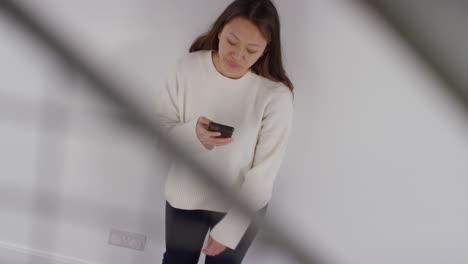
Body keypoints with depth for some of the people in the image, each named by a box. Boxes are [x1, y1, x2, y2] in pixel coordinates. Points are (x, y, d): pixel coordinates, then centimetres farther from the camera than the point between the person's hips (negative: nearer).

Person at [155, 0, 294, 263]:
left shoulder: (276, 95, -25)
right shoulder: (187, 68, -18)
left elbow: (264, 173, -19)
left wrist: (229, 229, -16)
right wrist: (194, 134, -32)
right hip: (184, 196, 2)